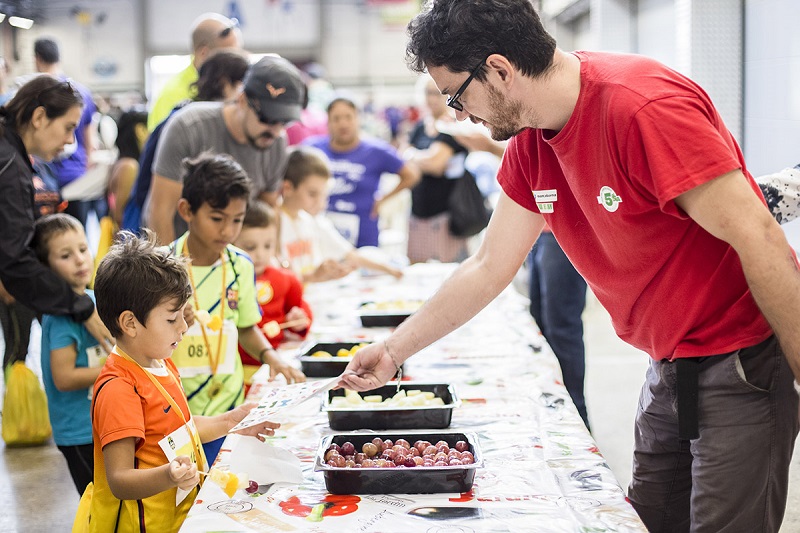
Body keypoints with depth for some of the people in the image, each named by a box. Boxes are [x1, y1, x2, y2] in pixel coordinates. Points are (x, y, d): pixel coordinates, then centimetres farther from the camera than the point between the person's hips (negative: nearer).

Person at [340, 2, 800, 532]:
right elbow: (488, 269, 11)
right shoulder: (530, 142, 2)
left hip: (743, 365, -8)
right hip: (671, 369, 8)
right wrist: (392, 351, 12)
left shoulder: (643, 105, -25)